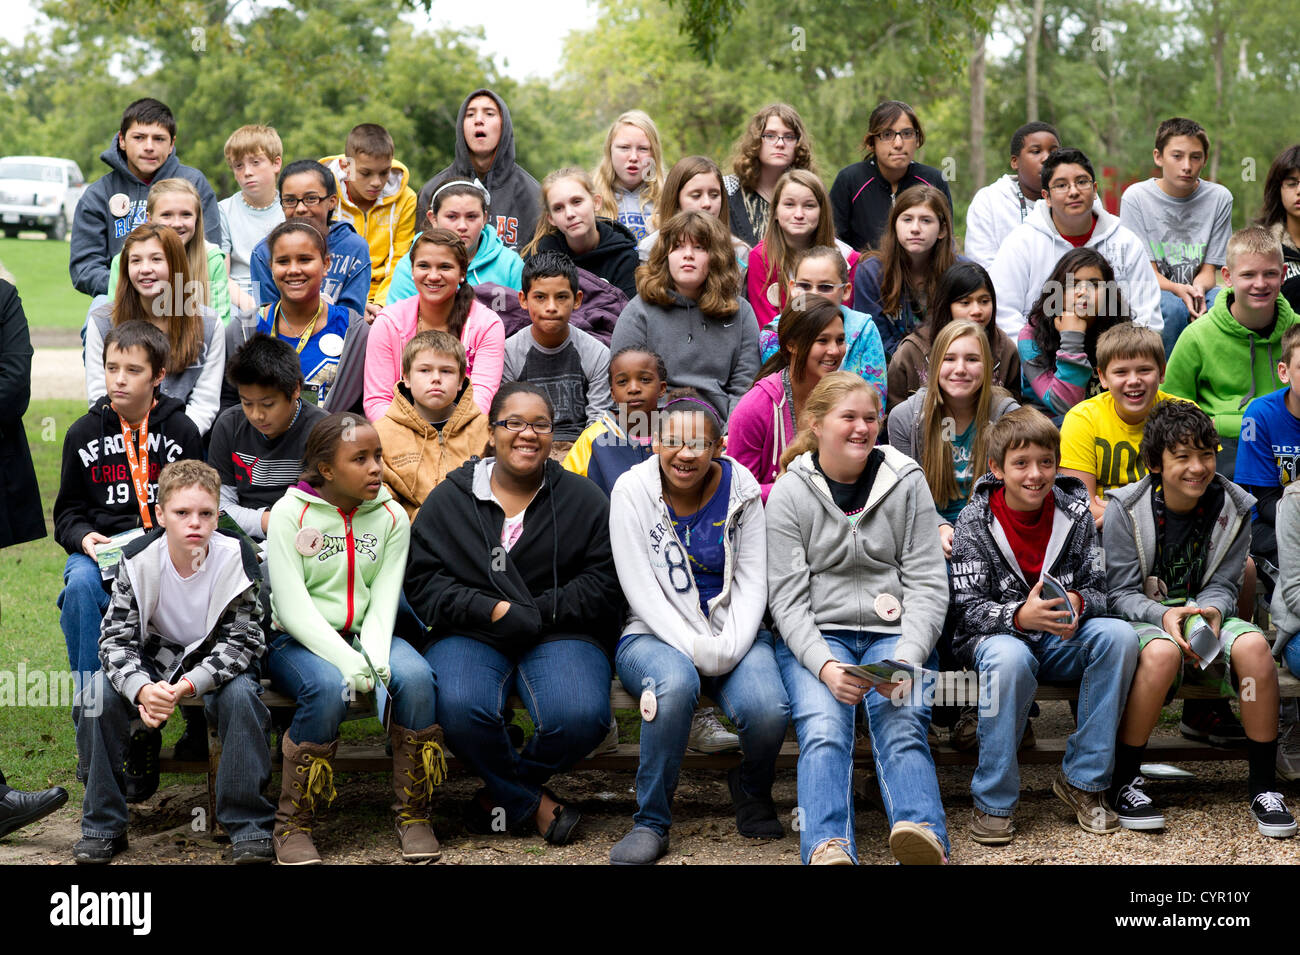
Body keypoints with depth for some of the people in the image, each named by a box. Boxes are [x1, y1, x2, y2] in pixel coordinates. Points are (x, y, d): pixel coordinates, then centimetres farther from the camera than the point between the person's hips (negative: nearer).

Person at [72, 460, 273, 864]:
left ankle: (249, 828, -20)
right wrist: (142, 688, -39)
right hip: (153, 658, 2)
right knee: (99, 692, -24)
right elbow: (116, 637, -18)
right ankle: (103, 826, -9)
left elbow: (241, 640, -20)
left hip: (217, 660, -1)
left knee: (240, 695, -33)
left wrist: (190, 685, -36)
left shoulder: (236, 558, -21)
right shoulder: (138, 561, -17)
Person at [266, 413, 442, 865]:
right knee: (329, 687, -36)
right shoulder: (290, 513, -7)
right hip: (298, 640, -3)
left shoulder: (391, 517, 4)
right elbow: (293, 606, -14)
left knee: (415, 677, -28)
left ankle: (412, 814, -12)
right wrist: (345, 659, -27)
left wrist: (374, 655, -22)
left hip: (364, 635, 3)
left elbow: (384, 600, -2)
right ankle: (292, 825, -19)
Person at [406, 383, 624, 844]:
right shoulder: (448, 499, 8)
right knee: (458, 708, -33)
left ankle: (501, 793, 0)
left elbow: (605, 580, 0)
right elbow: (422, 580, 0)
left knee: (581, 717, -30)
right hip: (470, 634, 0)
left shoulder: (584, 499, 9)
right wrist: (492, 610, -13)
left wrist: (539, 612, -12)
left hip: (559, 635, 0)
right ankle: (533, 803, -8)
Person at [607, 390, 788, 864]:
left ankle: (752, 790, 8)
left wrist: (729, 646, -15)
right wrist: (694, 647, -21)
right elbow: (641, 589, -9)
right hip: (655, 635, -2)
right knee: (676, 682, -38)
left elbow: (752, 580, 1)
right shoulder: (631, 491, -4)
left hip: (734, 633, 2)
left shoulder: (740, 488, 2)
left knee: (768, 710, -29)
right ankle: (651, 822, -20)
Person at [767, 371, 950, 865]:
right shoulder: (789, 493, 4)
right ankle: (829, 846, -45)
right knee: (824, 731, -29)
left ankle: (924, 834, -47)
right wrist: (824, 665, -20)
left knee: (901, 726, -28)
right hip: (814, 637, -1)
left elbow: (927, 584, 4)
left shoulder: (907, 482, 7)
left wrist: (907, 658, -14)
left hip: (895, 633, 1)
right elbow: (787, 597, -2)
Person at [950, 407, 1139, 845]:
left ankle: (1083, 779, -15)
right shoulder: (974, 523, -7)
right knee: (1010, 658, -38)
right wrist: (1021, 616, -32)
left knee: (1119, 635, -26)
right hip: (996, 637, -3)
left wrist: (1077, 605, -25)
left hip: (1062, 641, 3)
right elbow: (968, 609, -12)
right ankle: (993, 801, -24)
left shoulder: (1075, 513, 1)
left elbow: (1100, 588, 0)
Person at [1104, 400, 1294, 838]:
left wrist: (1212, 610, -20)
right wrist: (1162, 615, -27)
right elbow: (1120, 593, -7)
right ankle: (1125, 781, -21)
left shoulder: (1233, 509, 0)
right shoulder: (1126, 509, -8)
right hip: (1143, 620, -3)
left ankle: (1263, 785, -18)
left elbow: (1224, 585, 4)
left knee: (1252, 644, -31)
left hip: (1203, 618, 3)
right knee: (1162, 652, -39)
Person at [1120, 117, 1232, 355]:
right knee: (1172, 308, -35)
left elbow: (1208, 270, 2)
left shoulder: (1219, 198, 1)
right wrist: (1178, 290, -29)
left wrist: (1197, 289, -23)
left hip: (1196, 290, 2)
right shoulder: (1136, 197, -5)